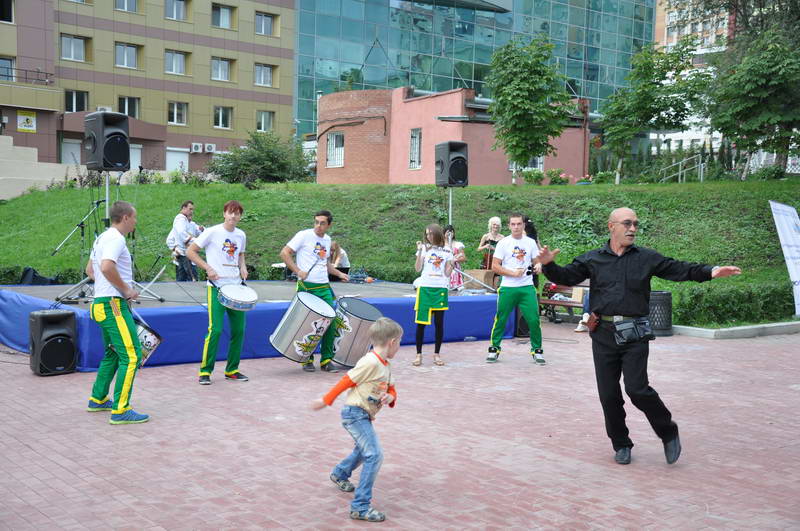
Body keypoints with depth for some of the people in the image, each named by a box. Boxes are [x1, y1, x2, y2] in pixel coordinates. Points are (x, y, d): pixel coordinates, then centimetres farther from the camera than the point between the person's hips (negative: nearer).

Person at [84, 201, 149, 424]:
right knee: (131, 356, -11)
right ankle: (120, 410, -12)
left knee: (112, 353, 22)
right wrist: (126, 289, -18)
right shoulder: (116, 238, -13)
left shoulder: (102, 238, 18)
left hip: (101, 304, 11)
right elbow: (107, 267, -29)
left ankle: (98, 399, 31)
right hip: (114, 305, -11)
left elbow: (90, 270, 27)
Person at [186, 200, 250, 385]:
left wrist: (243, 267, 7)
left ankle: (232, 370, 20)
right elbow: (190, 251, -4)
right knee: (215, 329, -11)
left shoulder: (241, 235, 10)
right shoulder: (212, 232, -7)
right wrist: (208, 268, -12)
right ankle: (205, 371, 1)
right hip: (216, 287, -6)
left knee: (239, 329, 6)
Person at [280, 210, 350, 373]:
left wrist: (339, 274, 16)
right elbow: (284, 253, -6)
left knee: (331, 322, 0)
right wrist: (298, 271, -14)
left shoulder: (327, 240, 15)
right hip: (306, 286, -5)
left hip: (324, 287, 5)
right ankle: (307, 360, 14)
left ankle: (326, 360, 10)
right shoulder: (304, 236, -4)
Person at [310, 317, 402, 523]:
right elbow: (346, 381, -15)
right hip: (355, 413, -10)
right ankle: (360, 507, -14)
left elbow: (392, 390, 13)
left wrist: (390, 398, -12)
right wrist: (326, 401, -7)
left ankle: (340, 474, 57)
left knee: (364, 449, 31)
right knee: (375, 455, -17)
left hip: (364, 416, 10)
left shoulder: (386, 366, 8)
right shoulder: (370, 363, -21)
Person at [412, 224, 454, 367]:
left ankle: (437, 354, 14)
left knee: (439, 323, 3)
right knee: (421, 322, -1)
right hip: (425, 288, -1)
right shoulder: (424, 248, 6)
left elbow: (447, 273, 8)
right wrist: (420, 251, -10)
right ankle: (419, 354, 6)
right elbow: (418, 269, -2)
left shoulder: (447, 252, 9)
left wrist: (452, 263, -9)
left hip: (440, 289, 1)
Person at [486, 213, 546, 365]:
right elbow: (495, 266, -2)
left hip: (527, 287, 2)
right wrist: (513, 273, -13)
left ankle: (537, 350, 11)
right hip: (507, 288, -1)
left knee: (534, 320, -3)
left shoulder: (530, 242, 8)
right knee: (500, 320, 2)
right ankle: (494, 349, 17)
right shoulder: (503, 243, 1)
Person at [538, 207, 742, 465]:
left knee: (637, 389, -12)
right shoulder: (592, 259, 7)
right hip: (603, 335, 2)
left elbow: (680, 269, 2)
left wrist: (710, 271, -12)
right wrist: (548, 265, -18)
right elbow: (566, 277, 1)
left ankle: (669, 433, 13)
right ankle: (621, 444, 24)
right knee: (608, 395, 5)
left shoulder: (647, 258, 7)